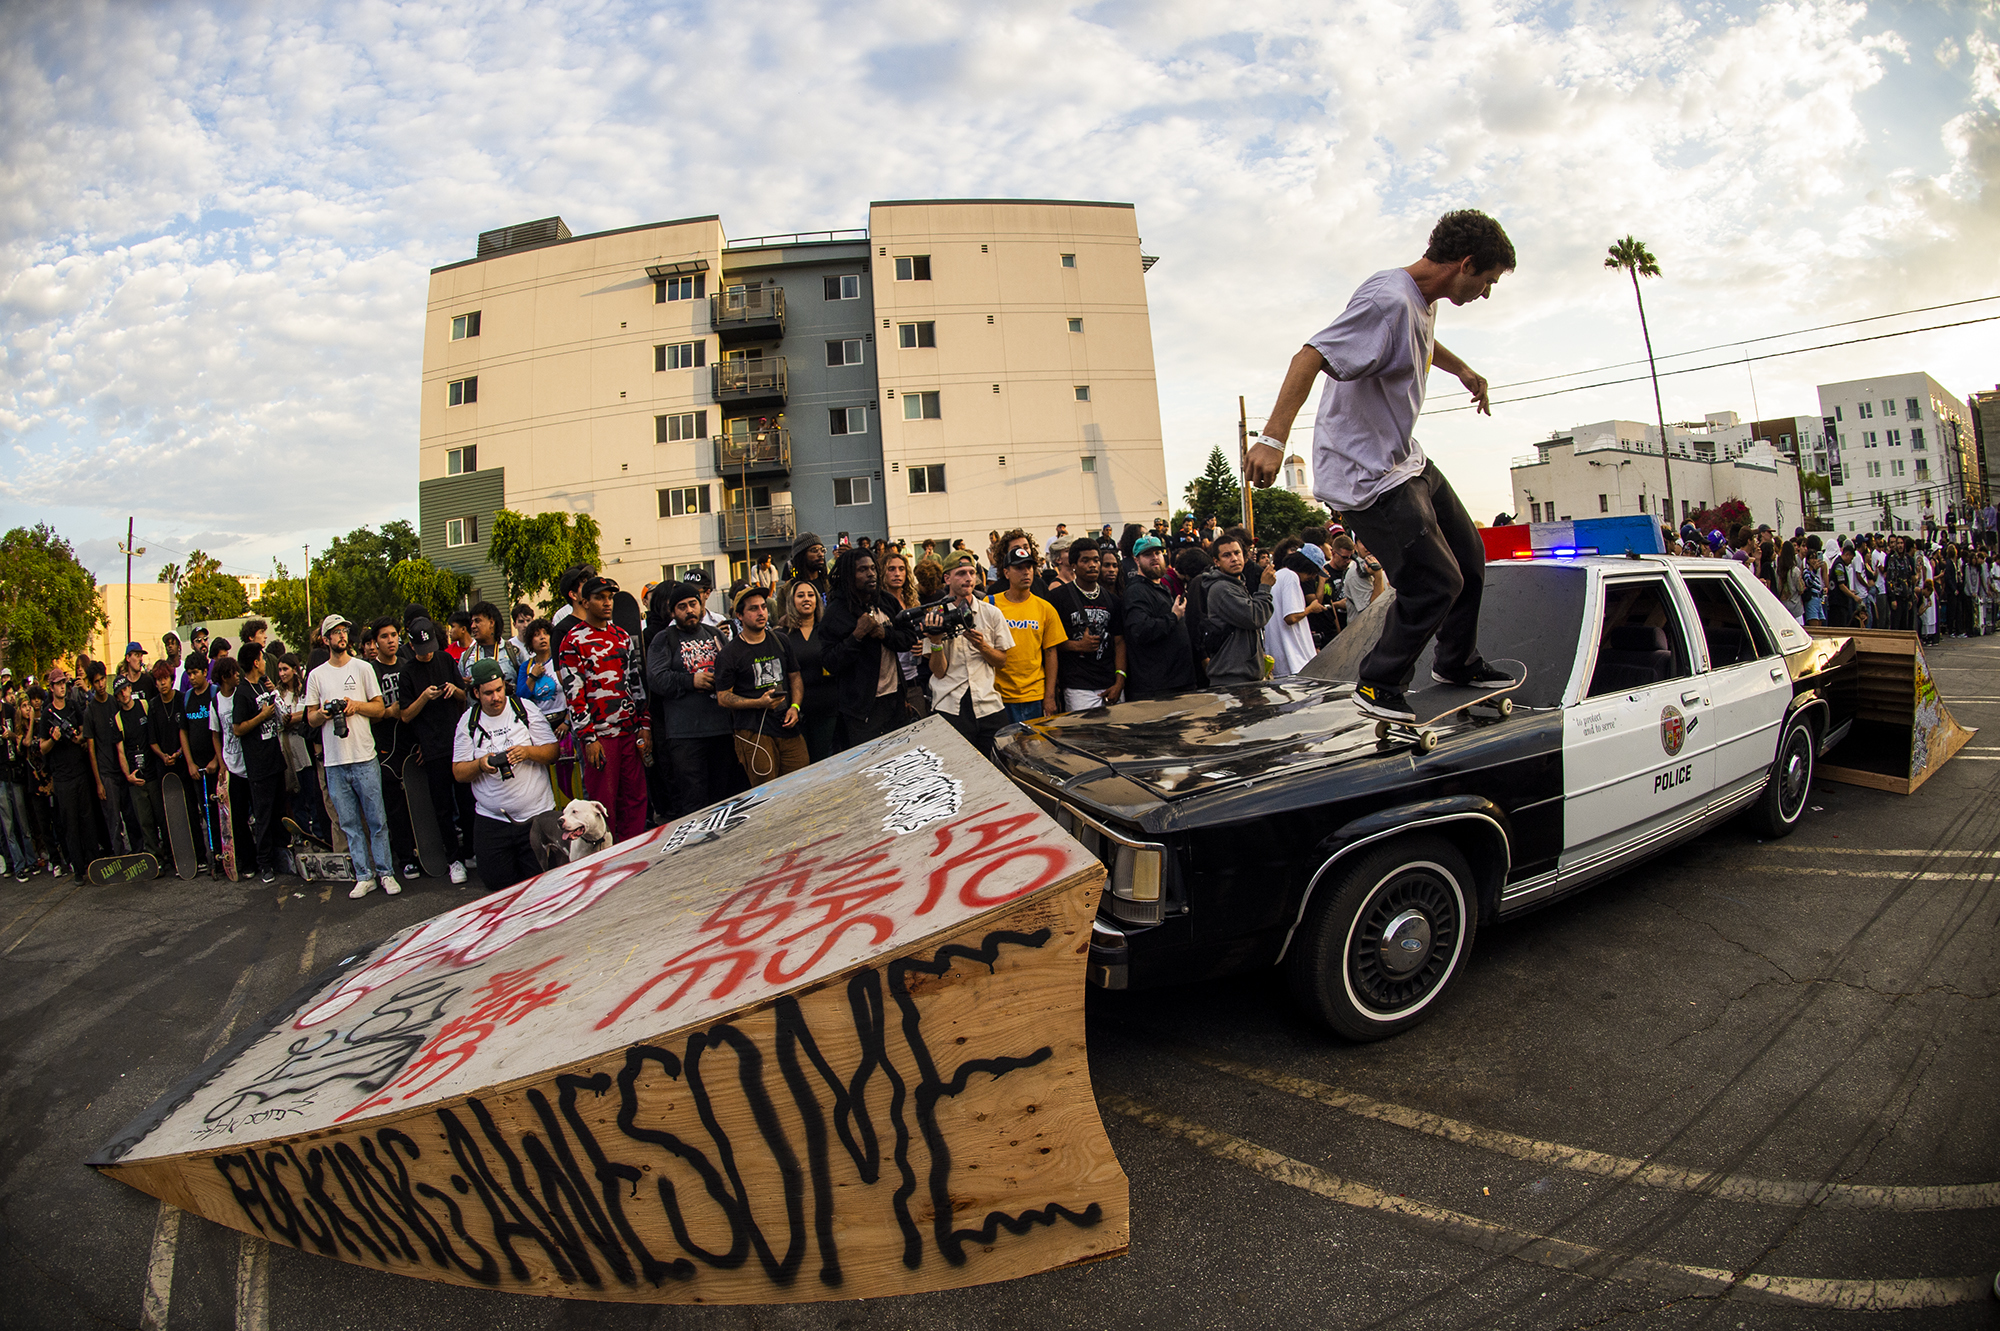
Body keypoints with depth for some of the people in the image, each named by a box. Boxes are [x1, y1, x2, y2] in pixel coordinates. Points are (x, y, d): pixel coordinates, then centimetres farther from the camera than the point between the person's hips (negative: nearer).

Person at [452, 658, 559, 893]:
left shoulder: (525, 710, 0)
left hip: (536, 813, -1)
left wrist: (527, 752, -21)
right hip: (491, 818, 2)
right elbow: (458, 773, 3)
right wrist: (480, 764, -18)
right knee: (496, 881, 1)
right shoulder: (468, 722, 4)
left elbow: (553, 751, -2)